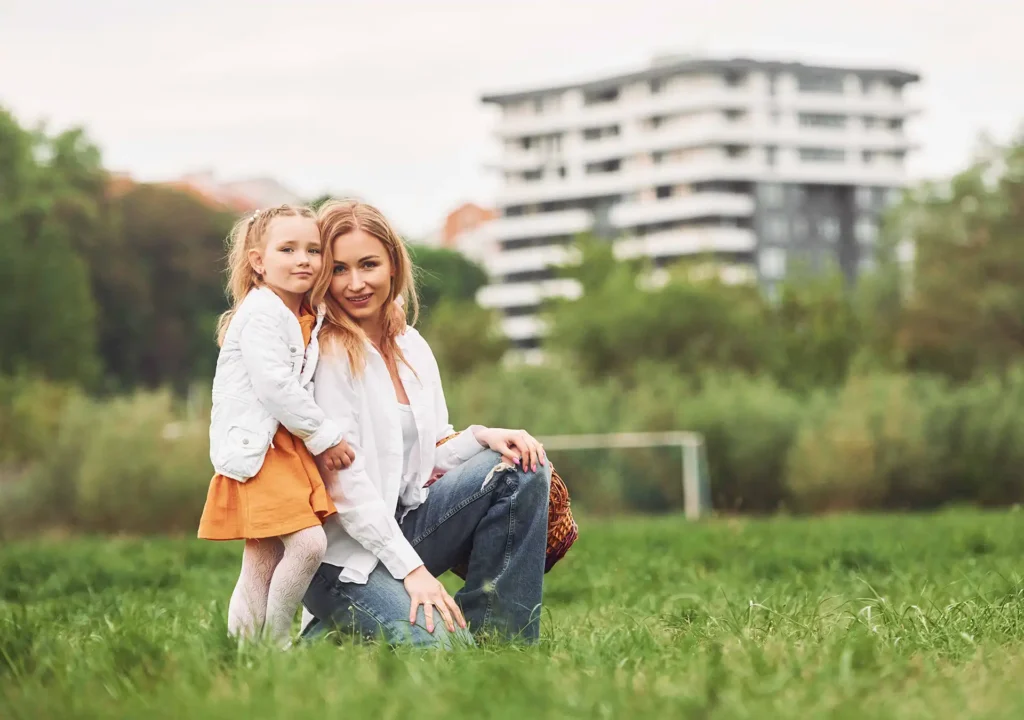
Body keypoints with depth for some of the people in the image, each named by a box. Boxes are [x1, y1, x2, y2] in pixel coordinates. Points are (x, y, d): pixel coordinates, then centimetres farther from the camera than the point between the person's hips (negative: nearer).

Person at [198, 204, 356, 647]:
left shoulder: (307, 320, 17)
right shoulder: (261, 315, -12)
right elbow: (274, 385, -19)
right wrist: (324, 436, -13)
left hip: (288, 447, 9)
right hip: (255, 448, -9)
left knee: (262, 569, 7)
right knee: (308, 542, -19)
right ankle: (275, 641, -7)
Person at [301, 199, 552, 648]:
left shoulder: (412, 347, 10)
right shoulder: (326, 354, -13)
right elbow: (344, 484, -18)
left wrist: (480, 436, -7)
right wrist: (411, 569, -21)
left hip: (405, 524, 8)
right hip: (342, 555, -8)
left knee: (524, 466, -7)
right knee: (441, 645, -28)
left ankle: (495, 635, -7)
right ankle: (330, 632, 1)